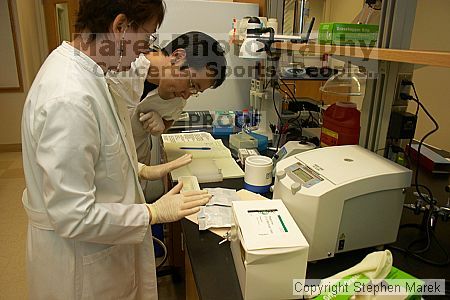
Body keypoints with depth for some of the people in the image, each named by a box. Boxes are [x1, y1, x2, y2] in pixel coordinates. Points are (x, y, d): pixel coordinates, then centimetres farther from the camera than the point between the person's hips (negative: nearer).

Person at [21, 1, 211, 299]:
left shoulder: (82, 68, -3)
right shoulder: (69, 99, -33)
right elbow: (73, 215, -28)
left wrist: (139, 169, 3)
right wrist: (154, 213, -20)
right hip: (81, 261, -8)